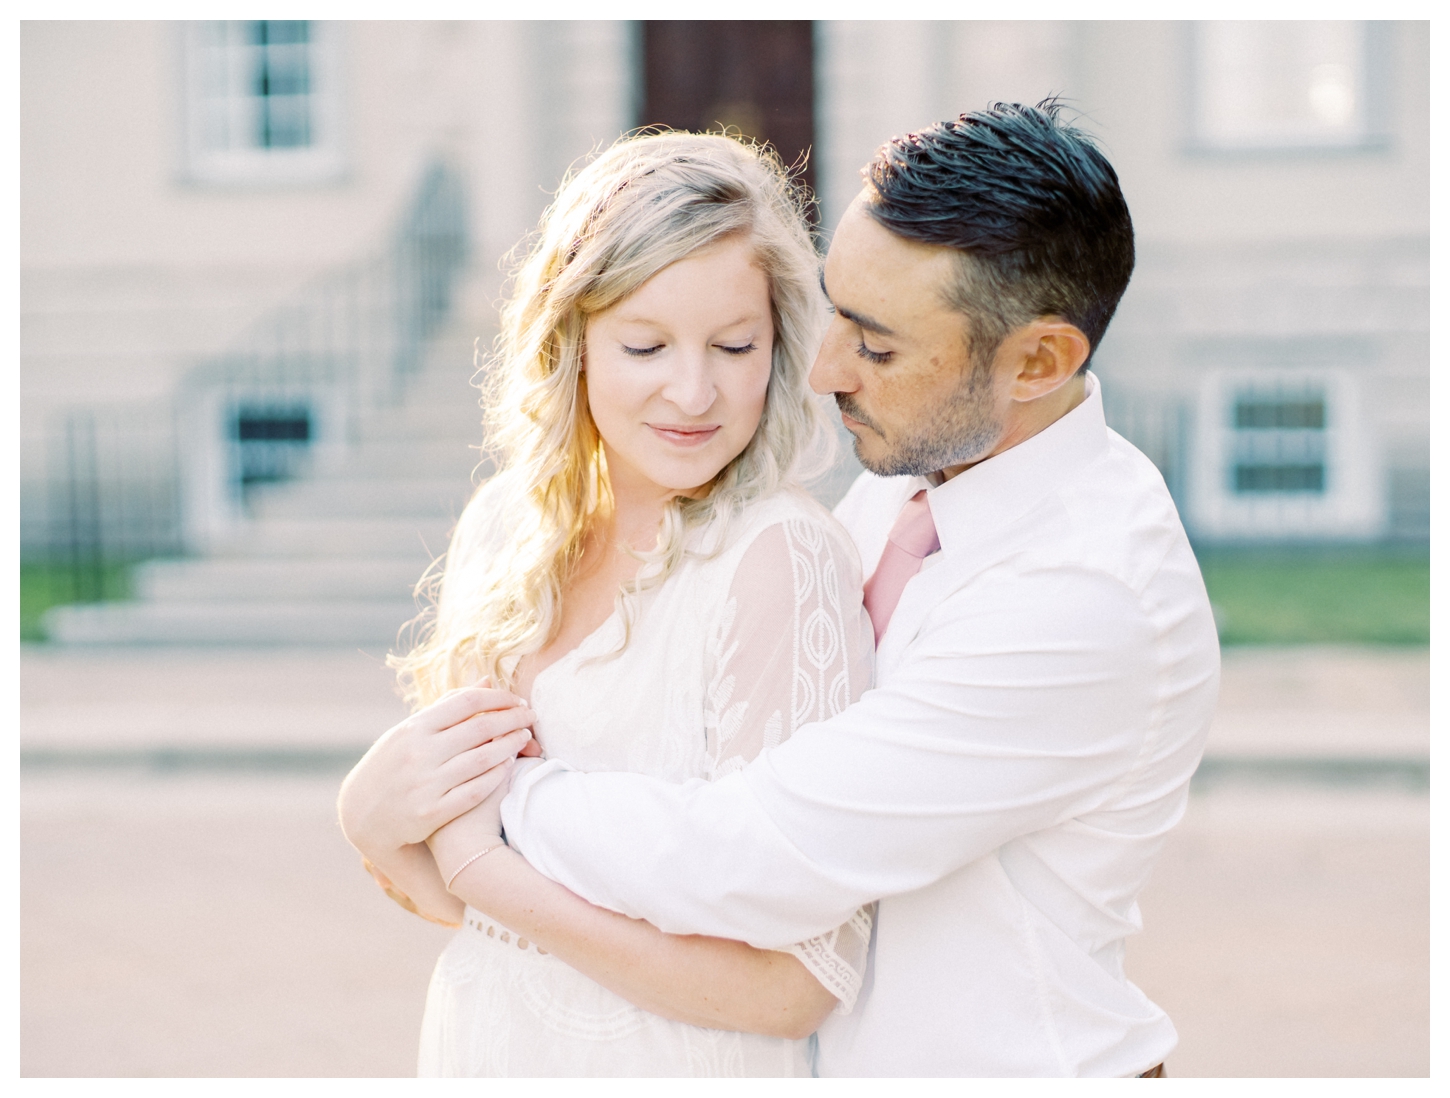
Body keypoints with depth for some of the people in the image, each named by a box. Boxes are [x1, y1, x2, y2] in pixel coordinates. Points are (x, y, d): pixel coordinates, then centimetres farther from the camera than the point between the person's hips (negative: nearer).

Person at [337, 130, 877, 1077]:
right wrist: (372, 813, -19)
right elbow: (423, 884, 2)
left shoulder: (779, 561, -23)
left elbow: (799, 982, -25)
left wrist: (486, 870, -22)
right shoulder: (505, 528, -4)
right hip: (479, 1049, 5)